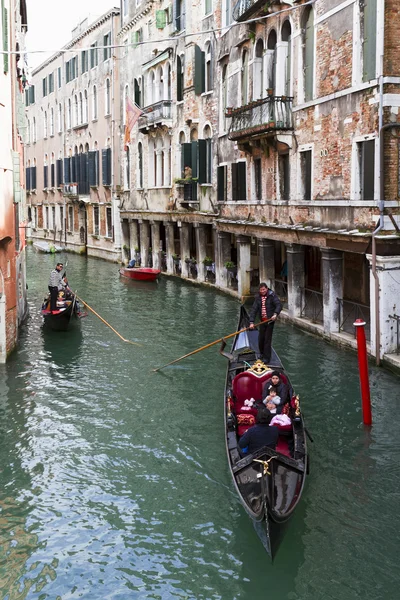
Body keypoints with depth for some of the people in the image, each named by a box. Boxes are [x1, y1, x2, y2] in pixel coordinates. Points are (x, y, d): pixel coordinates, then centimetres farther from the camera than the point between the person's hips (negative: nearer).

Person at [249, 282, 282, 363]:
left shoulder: (272, 295, -10)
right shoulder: (258, 297, 4)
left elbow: (279, 305, -19)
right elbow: (254, 310, 0)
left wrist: (275, 314, -35)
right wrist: (251, 322, -7)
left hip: (270, 320, -5)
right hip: (262, 321, 5)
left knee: (267, 339, -4)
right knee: (261, 338, 11)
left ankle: (267, 358, 4)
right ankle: (262, 353, 36)